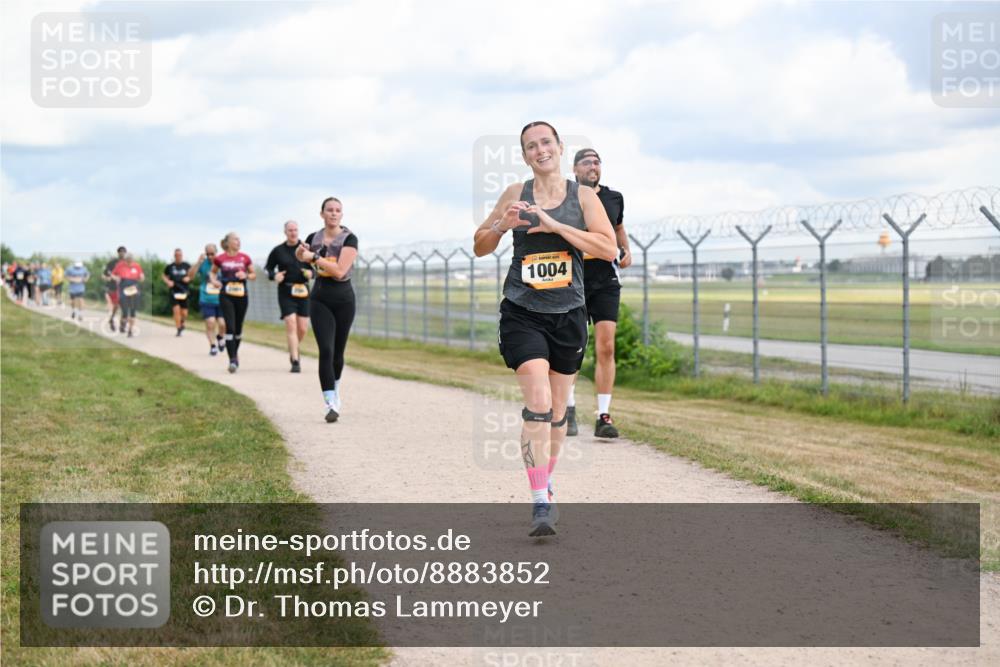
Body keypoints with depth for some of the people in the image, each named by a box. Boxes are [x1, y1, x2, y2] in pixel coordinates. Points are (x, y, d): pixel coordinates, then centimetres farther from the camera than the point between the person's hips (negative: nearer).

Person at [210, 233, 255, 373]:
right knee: (230, 327, -12)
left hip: (242, 296, 2)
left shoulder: (245, 258, 3)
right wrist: (214, 280, -5)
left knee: (238, 328, 12)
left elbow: (254, 275, 11)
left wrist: (246, 275, -10)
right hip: (226, 296, -2)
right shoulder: (220, 259, -1)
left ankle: (235, 353, 35)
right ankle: (232, 359, -12)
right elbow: (213, 272, 16)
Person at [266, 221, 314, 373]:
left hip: (303, 291, 2)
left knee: (303, 328, 2)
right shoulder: (278, 251, 4)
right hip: (286, 292, -2)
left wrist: (311, 272, -11)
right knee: (291, 325, -12)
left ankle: (293, 349, 33)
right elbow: (268, 268, 12)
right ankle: (295, 361, -9)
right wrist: (274, 276, -9)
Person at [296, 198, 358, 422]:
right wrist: (301, 250, 2)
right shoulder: (314, 238, 4)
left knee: (338, 352, 10)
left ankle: (335, 390, 39)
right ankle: (331, 404, -18)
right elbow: (300, 256, 25)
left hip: (343, 299, -1)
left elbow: (339, 270, -21)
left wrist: (314, 257, -15)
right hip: (320, 299, 1)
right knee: (326, 351, -14)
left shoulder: (349, 239, -9)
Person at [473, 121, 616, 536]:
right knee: (538, 403, -18)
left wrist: (555, 225, -15)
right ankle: (540, 506, -20)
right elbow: (480, 248, 13)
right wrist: (501, 225, -9)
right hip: (522, 313, -2)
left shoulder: (583, 195, 4)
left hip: (568, 314, 2)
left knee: (558, 411, 12)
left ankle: (545, 482, 36)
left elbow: (609, 248, -8)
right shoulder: (516, 195, 5)